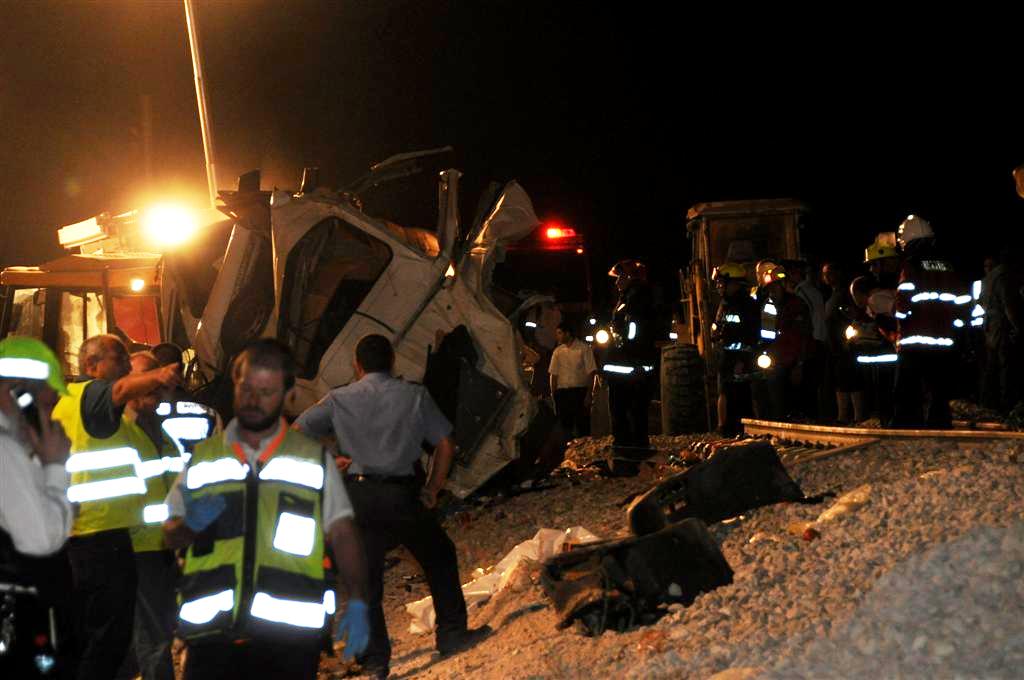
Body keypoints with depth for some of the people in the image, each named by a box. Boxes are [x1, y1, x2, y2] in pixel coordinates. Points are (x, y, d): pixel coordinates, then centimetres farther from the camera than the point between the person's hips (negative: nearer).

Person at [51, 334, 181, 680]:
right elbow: (122, 390, -32)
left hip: (76, 534, 10)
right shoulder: (92, 394, -10)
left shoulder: (65, 403, 20)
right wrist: (157, 377, -52)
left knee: (82, 637, 16)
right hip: (104, 534, -10)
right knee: (110, 637, -7)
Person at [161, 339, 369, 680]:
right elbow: (171, 535, 16)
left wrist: (357, 602, -6)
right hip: (212, 633, 1)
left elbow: (343, 534, 6)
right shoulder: (202, 457, 14)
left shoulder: (314, 458, 11)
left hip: (290, 634, -1)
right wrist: (191, 525, -6)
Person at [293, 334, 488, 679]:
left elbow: (296, 433, 1)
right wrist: (432, 490, 13)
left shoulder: (339, 399, 7)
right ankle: (451, 634, 20)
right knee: (439, 557, 19)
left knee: (366, 577, 8)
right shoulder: (415, 395, 7)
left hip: (357, 495, 1)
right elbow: (445, 445, 5)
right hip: (402, 493, -1)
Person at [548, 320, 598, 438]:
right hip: (562, 392, 4)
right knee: (565, 426, 6)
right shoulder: (557, 351, 9)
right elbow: (553, 374, 9)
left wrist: (589, 394, -11)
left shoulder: (584, 348, -3)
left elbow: (592, 373, -6)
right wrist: (553, 395, 3)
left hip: (580, 391, -3)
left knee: (582, 426, -1)